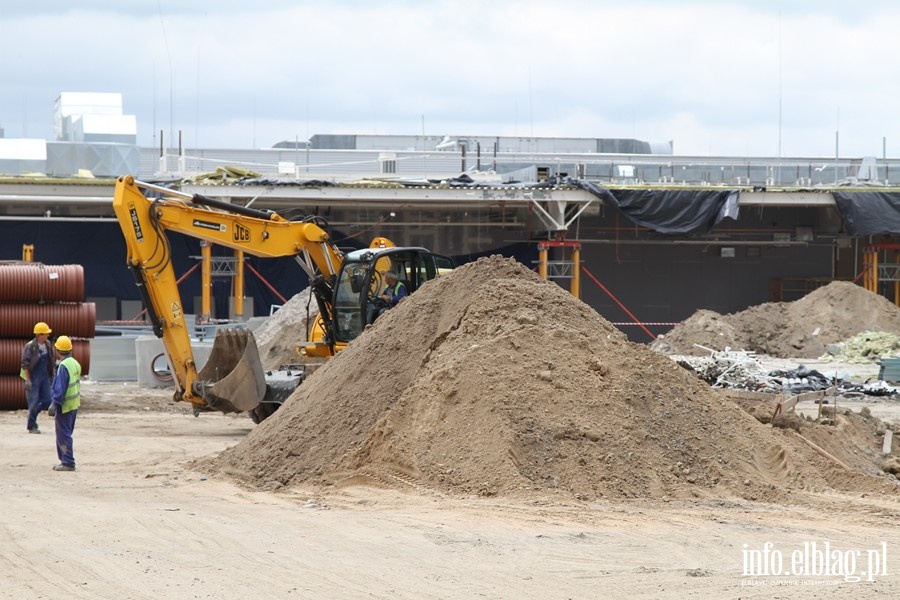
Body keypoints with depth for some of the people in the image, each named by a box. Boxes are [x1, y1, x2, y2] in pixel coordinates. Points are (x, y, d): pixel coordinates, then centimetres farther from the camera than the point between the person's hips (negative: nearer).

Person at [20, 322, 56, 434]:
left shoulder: (48, 345, 4)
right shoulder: (30, 347, -15)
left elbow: (52, 362, 14)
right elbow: (25, 364, -15)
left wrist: (54, 375, 12)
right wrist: (28, 380, -18)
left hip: (45, 377, 6)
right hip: (33, 378, -6)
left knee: (47, 401, 5)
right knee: (34, 402, -1)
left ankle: (32, 415, 27)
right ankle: (32, 426, 10)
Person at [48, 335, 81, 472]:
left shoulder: (64, 366, -19)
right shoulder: (75, 363, 9)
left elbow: (60, 388, -22)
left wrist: (55, 405, -19)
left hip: (65, 405, -9)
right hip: (75, 404, 9)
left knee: (63, 435, -3)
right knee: (65, 434, 17)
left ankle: (68, 462, -2)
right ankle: (66, 461, 21)